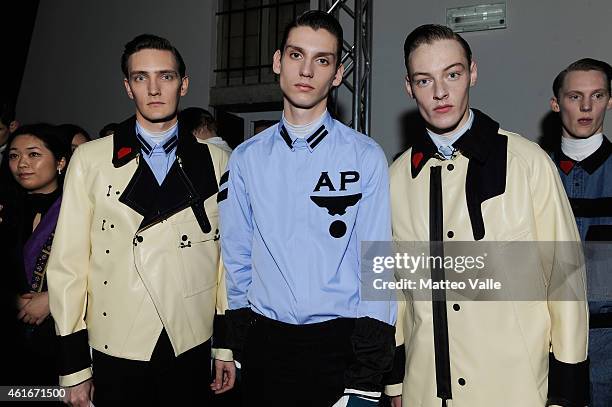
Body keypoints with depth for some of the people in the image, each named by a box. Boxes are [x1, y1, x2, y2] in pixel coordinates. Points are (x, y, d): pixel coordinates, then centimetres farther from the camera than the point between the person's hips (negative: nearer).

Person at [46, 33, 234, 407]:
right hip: (117, 352, 0)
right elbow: (68, 262, -3)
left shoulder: (215, 161, -2)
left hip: (193, 349, 1)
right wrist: (74, 365, -1)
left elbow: (228, 253, 0)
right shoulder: (90, 159, -4)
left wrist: (227, 345, 3)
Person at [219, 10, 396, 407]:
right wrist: (242, 346, 4)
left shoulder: (365, 157, -7)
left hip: (339, 341, -2)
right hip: (265, 343, 3)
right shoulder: (246, 158, 2)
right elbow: (238, 258, 5)